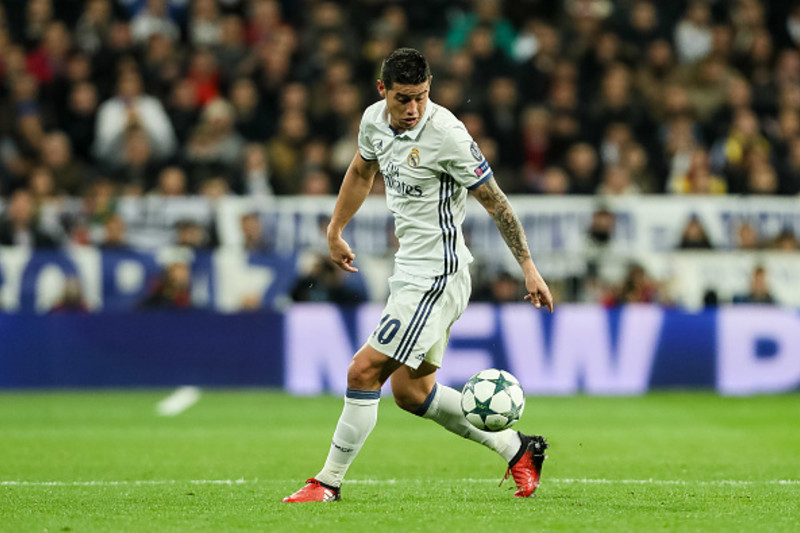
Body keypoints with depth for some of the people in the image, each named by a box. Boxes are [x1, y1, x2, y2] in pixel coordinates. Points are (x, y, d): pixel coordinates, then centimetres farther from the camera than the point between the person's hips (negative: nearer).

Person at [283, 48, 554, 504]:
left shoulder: (446, 133, -20)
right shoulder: (375, 119, 2)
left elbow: (494, 200, -13)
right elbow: (361, 172, 23)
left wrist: (529, 267, -13)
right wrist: (336, 231, 28)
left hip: (437, 275, -9)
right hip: (410, 270, 9)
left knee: (365, 372, -11)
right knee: (411, 391, 12)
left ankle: (329, 482, 0)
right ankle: (515, 447, 22)